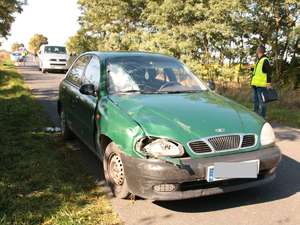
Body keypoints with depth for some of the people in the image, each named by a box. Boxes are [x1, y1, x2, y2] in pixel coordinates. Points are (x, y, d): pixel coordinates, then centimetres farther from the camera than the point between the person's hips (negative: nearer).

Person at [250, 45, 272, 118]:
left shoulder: (265, 60, -9)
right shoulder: (258, 61, 19)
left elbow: (269, 72, -15)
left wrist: (269, 83, -20)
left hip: (261, 85, -10)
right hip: (256, 84, 10)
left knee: (261, 102, -7)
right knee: (255, 101, 15)